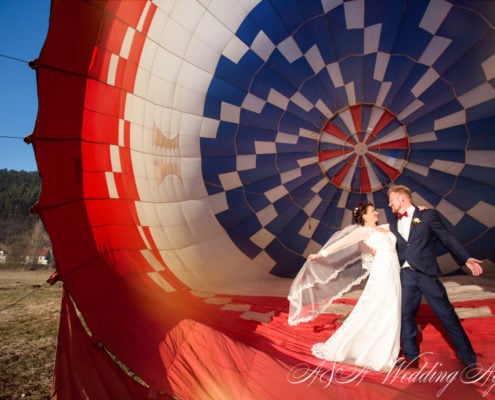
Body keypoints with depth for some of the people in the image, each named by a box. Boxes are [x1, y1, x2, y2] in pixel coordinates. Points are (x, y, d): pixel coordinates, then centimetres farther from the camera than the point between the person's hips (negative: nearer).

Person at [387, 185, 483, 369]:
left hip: (426, 273, -4)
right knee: (405, 315, 3)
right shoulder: (393, 225, 14)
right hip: (406, 275, 4)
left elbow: (447, 238, 1)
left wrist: (466, 258, -4)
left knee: (446, 313, 2)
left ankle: (467, 356, 18)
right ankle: (411, 357, 15)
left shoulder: (428, 215, 1)